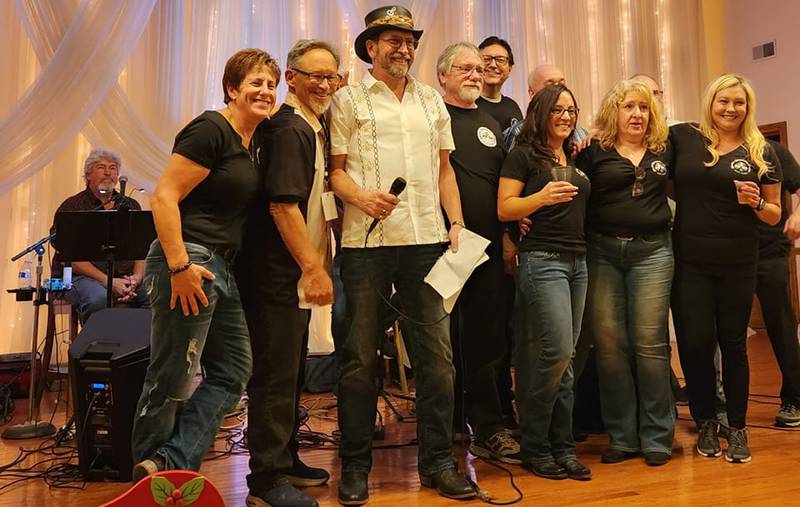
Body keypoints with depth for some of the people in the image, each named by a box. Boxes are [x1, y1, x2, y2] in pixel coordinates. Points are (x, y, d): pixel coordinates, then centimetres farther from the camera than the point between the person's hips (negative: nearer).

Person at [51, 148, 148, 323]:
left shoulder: (131, 206, 18)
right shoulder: (71, 207, 5)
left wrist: (136, 277, -10)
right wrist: (108, 281, -16)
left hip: (125, 277, 3)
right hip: (81, 276, -3)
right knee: (99, 299, -37)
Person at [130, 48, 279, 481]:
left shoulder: (251, 146, 16)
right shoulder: (211, 130, -11)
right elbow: (164, 196, -17)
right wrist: (179, 265, -22)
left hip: (220, 268, 10)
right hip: (188, 265, -10)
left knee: (232, 373, 10)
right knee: (172, 383, 0)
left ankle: (169, 464, 9)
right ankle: (150, 487, 16)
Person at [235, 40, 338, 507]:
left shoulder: (314, 128, 17)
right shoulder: (288, 129, -14)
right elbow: (282, 204, -22)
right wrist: (313, 268, -21)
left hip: (298, 275, 10)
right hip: (279, 276, -10)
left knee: (292, 371, 18)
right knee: (276, 374, -3)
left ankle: (285, 459, 31)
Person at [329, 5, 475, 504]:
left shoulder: (432, 101, 18)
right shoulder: (348, 100, 6)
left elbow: (444, 168, 18)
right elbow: (335, 169, 2)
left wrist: (457, 223, 7)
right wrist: (362, 197, -17)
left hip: (427, 239, 4)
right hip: (366, 242, -3)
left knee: (437, 352, 3)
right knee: (361, 356, 3)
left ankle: (438, 461, 16)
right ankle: (356, 466, 17)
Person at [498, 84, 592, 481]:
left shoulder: (576, 158, 18)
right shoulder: (523, 156, -2)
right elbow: (504, 209, -9)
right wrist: (541, 197, -23)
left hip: (577, 261, 7)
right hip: (542, 260, -7)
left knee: (564, 358, 7)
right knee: (558, 352, -13)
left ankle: (562, 447, 14)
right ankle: (535, 448, 3)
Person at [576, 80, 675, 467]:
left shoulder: (663, 150, 13)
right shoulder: (594, 152, 4)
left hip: (651, 250, 1)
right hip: (601, 252, -1)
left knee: (649, 341, -2)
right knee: (609, 343, 1)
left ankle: (657, 436, 11)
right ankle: (622, 436, 13)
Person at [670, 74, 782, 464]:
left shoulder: (761, 152, 5)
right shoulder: (683, 138, 2)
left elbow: (774, 214, 10)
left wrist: (756, 202, -12)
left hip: (738, 265, 1)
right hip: (689, 262, 0)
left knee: (733, 344, 7)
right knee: (694, 343, 1)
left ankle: (737, 428, 22)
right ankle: (705, 423, 22)